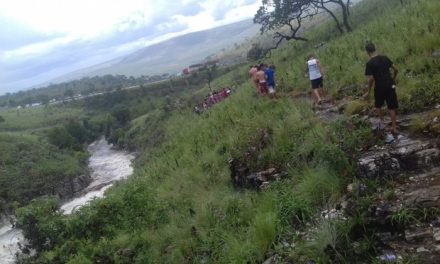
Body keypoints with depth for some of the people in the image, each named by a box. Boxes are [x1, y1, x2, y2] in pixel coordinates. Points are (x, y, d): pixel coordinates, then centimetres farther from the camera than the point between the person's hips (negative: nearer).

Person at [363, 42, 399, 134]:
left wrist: (368, 92, -8)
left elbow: (371, 79, -17)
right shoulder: (385, 58, 3)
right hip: (390, 86, 4)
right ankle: (394, 128, 13)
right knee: (392, 107, 9)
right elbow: (395, 69, 8)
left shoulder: (370, 63, -12)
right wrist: (393, 79, 25)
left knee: (378, 105, 22)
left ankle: (381, 122, 21)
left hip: (379, 87, -4)